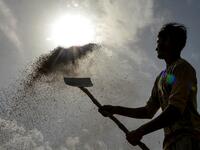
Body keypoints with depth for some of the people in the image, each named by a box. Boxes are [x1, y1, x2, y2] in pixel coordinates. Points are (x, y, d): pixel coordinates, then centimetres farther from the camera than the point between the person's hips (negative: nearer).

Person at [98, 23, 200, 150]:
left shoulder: (181, 68, -5)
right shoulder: (161, 78, 22)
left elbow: (175, 111, -18)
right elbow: (148, 111, 27)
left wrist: (140, 132, -15)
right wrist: (115, 110, 23)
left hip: (187, 140, -8)